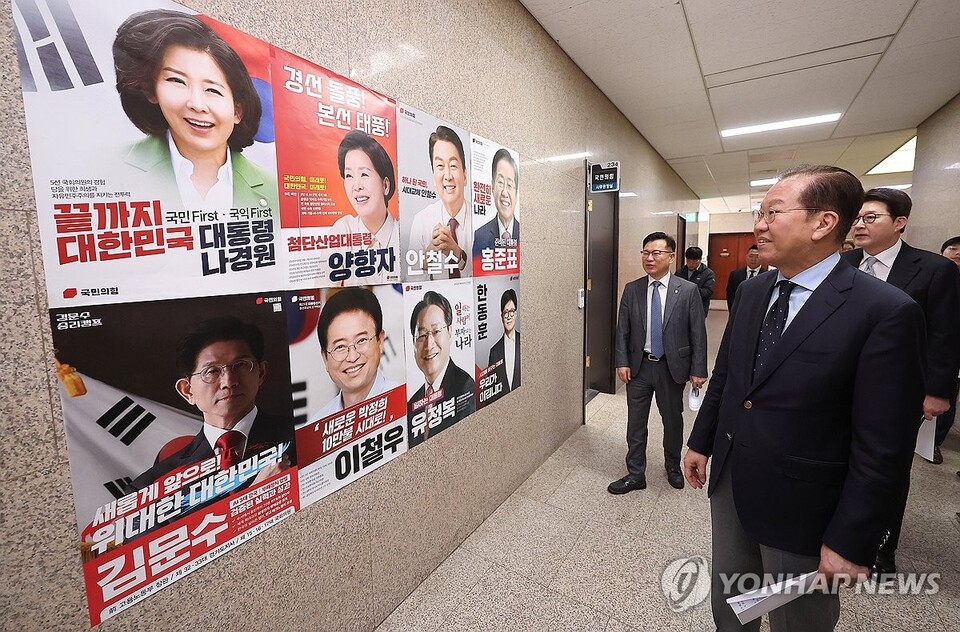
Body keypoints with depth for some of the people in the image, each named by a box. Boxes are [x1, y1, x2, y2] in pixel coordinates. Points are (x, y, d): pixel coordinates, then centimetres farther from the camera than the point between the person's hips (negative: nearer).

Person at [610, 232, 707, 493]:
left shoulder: (688, 290, -7)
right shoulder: (631, 289, -1)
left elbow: (698, 333, -5)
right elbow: (622, 330, 1)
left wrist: (698, 370, -7)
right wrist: (622, 362, -5)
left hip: (672, 367, -1)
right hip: (639, 366, 1)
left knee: (673, 420, 17)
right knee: (635, 422, 9)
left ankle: (673, 467, 43)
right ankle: (635, 475, 25)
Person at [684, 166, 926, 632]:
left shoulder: (885, 312, -18)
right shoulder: (750, 292, 1)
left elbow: (884, 446, -17)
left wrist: (851, 541, -14)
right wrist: (701, 442, 12)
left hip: (801, 505, -5)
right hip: (728, 483, 5)